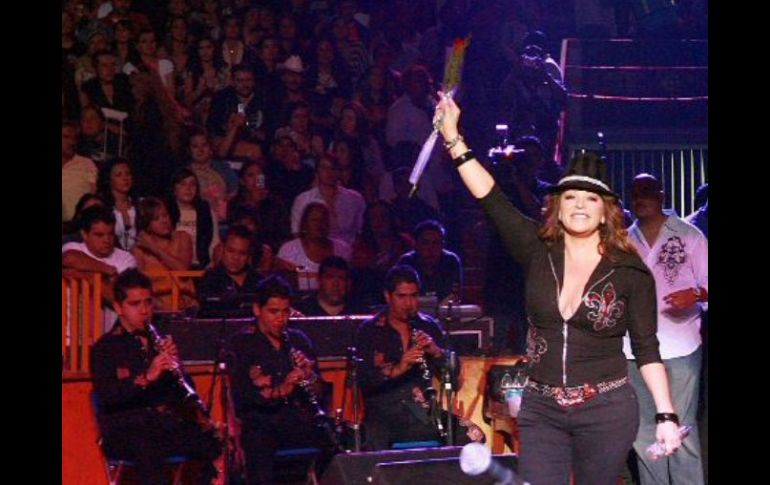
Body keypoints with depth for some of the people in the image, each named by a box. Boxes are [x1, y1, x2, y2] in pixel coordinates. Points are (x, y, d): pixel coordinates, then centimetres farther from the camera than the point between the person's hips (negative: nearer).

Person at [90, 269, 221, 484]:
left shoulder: (160, 341, 20)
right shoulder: (105, 348, 5)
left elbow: (185, 392, 15)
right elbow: (107, 396, -12)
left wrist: (175, 361, -5)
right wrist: (146, 378, -25)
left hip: (169, 423, 5)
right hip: (125, 430, -5)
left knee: (218, 446, -22)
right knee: (148, 448, -40)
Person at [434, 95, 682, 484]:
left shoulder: (630, 272, -3)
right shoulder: (538, 253, 3)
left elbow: (647, 349, -1)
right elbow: (492, 200, -2)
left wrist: (666, 416, -6)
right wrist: (453, 137, -7)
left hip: (605, 412, -2)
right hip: (541, 411, 2)